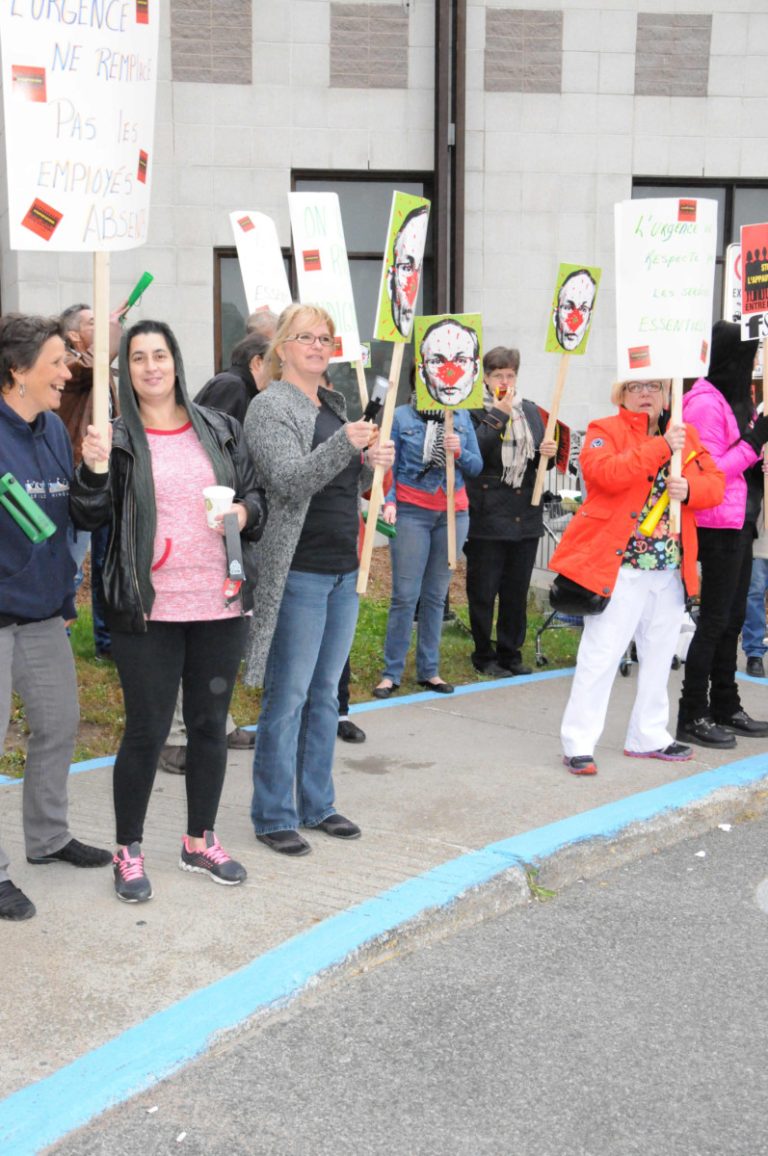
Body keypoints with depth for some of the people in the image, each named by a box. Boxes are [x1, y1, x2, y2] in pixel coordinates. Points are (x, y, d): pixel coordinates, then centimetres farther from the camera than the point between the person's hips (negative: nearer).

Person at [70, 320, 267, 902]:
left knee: (210, 724, 13)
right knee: (146, 730, 1)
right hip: (149, 610, -3)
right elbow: (94, 514, -8)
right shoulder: (119, 438, -1)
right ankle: (129, 851, 19)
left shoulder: (220, 428, 7)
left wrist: (245, 512, -7)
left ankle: (201, 841, 29)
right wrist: (94, 467, -26)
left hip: (220, 604, 3)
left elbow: (254, 491, 14)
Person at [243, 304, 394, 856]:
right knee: (288, 698, -2)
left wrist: (374, 460, 3)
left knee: (325, 693, 14)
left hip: (345, 569, 8)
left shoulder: (335, 405, 16)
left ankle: (317, 804, 24)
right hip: (298, 572, -8)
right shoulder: (271, 406, -8)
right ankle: (274, 816, 9)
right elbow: (289, 482, -20)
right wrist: (346, 444, -32)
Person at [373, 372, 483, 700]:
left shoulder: (462, 417, 10)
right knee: (405, 595, -5)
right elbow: (389, 466, 1)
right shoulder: (400, 417, 2)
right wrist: (389, 502, -13)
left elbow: (476, 467, 8)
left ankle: (429, 670, 16)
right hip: (411, 512, -3)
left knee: (436, 595, 8)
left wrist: (459, 452, -11)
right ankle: (391, 672, 2)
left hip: (453, 514, 3)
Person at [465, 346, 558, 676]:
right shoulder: (474, 411, -4)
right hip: (487, 516, -5)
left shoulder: (531, 411, 14)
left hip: (526, 516, 5)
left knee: (517, 590, 12)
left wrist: (548, 453, -3)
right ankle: (484, 655, 15)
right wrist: (498, 414, -17)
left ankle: (511, 652, 23)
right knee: (483, 591, 2)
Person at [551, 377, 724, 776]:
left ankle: (648, 736, 27)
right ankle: (578, 743, 2)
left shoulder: (686, 435, 14)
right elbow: (608, 474, -21)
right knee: (601, 655, -5)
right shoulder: (605, 430, -2)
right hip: (620, 566, -6)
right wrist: (661, 447, -23)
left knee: (659, 656, 14)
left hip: (671, 569, 6)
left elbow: (715, 483, 8)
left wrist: (689, 489, -13)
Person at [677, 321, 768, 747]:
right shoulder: (705, 403, -15)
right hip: (717, 525, -10)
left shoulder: (733, 398, 16)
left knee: (732, 617, 14)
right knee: (714, 620, -6)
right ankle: (692, 717, 2)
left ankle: (726, 708, 24)